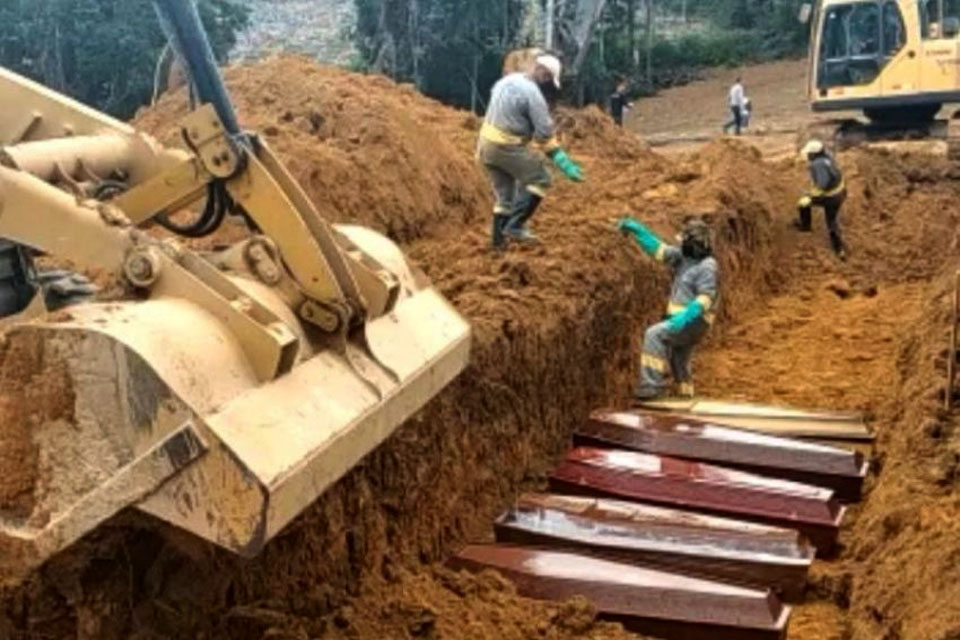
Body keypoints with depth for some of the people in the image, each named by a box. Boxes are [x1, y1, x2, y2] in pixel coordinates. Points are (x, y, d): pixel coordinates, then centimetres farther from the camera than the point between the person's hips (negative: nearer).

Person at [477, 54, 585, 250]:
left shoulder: (506, 81, 11)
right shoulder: (533, 94, -16)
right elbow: (545, 133, -17)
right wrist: (564, 162, -10)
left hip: (486, 143, 9)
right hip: (507, 147, -9)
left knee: (504, 194, 17)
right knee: (540, 179, 3)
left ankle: (499, 239, 18)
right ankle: (515, 225, -3)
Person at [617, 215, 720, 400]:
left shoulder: (708, 267, -15)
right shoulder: (684, 257, 9)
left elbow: (706, 298, -24)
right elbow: (658, 249, 11)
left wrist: (685, 318, -35)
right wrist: (636, 228, 6)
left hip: (693, 323, -9)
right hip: (682, 322, 9)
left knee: (654, 334, -24)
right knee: (679, 366, 17)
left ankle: (652, 384, -25)